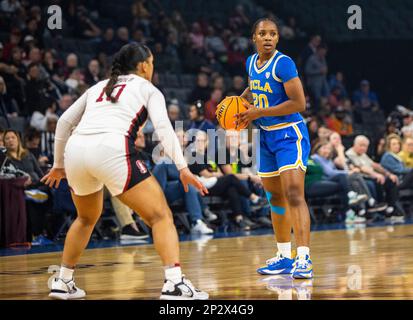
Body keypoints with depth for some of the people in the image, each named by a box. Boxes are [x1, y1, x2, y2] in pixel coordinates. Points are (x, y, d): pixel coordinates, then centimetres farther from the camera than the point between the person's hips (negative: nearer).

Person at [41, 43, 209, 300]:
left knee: (87, 219, 31)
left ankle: (63, 283, 33)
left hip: (76, 149, 6)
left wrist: (59, 165, 38)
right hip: (112, 150, -5)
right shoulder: (148, 89, 19)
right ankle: (174, 284, -19)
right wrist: (182, 167, -6)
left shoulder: (99, 86, 31)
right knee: (161, 216, -1)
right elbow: (163, 127, 1)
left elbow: (64, 122, 28)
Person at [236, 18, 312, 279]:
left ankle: (304, 259, -24)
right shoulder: (251, 62, 7)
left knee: (293, 193, -19)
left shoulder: (283, 63, -16)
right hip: (266, 136, 8)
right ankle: (284, 257, 25)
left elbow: (299, 103, -22)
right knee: (275, 197, 14)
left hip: (290, 134, -8)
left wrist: (258, 113, -19)